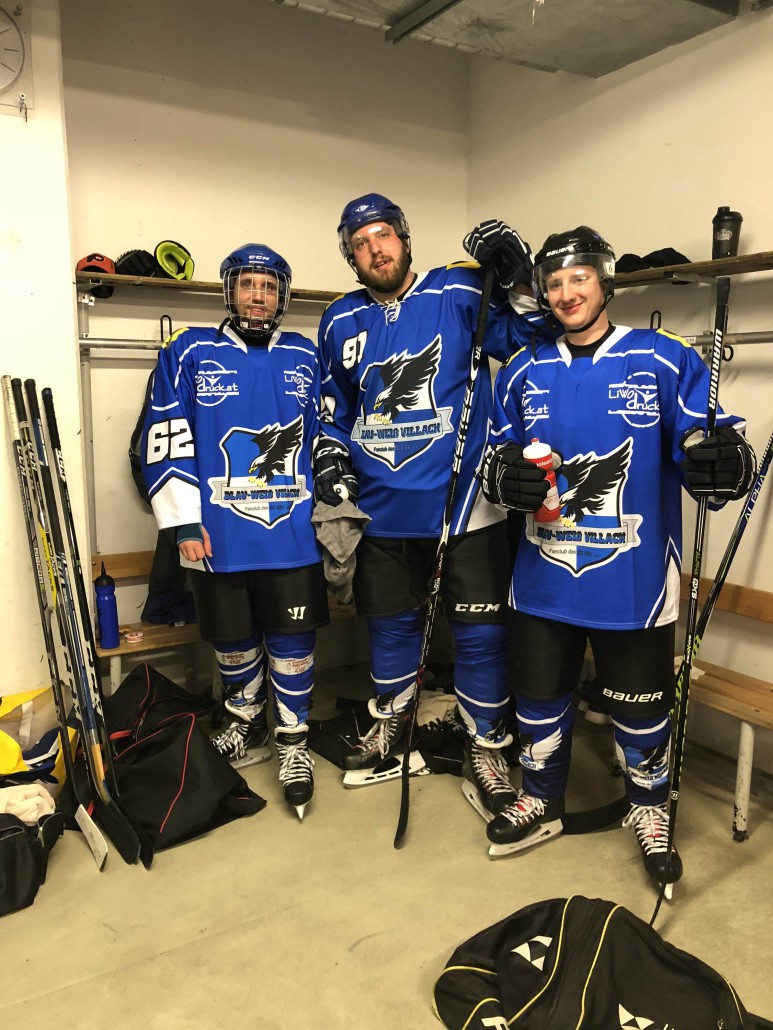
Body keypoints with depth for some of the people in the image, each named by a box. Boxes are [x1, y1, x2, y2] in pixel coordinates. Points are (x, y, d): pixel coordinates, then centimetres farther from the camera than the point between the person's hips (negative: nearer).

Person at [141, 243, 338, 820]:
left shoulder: (306, 359, 8)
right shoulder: (190, 354, 2)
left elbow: (326, 437, 14)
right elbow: (167, 443, -1)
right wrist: (184, 523, -6)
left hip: (292, 533, 1)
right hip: (217, 534, 0)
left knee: (292, 639, 5)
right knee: (232, 639, 13)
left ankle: (294, 740, 23)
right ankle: (249, 727, 37)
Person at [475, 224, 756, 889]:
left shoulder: (666, 361, -4)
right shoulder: (523, 373, 8)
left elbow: (707, 454, -6)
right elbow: (495, 455, 12)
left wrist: (723, 464, -29)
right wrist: (505, 477, -10)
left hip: (634, 582, -3)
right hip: (544, 577, 3)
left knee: (640, 704, 12)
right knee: (539, 696, 16)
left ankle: (650, 809, 40)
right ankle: (542, 801, 41)